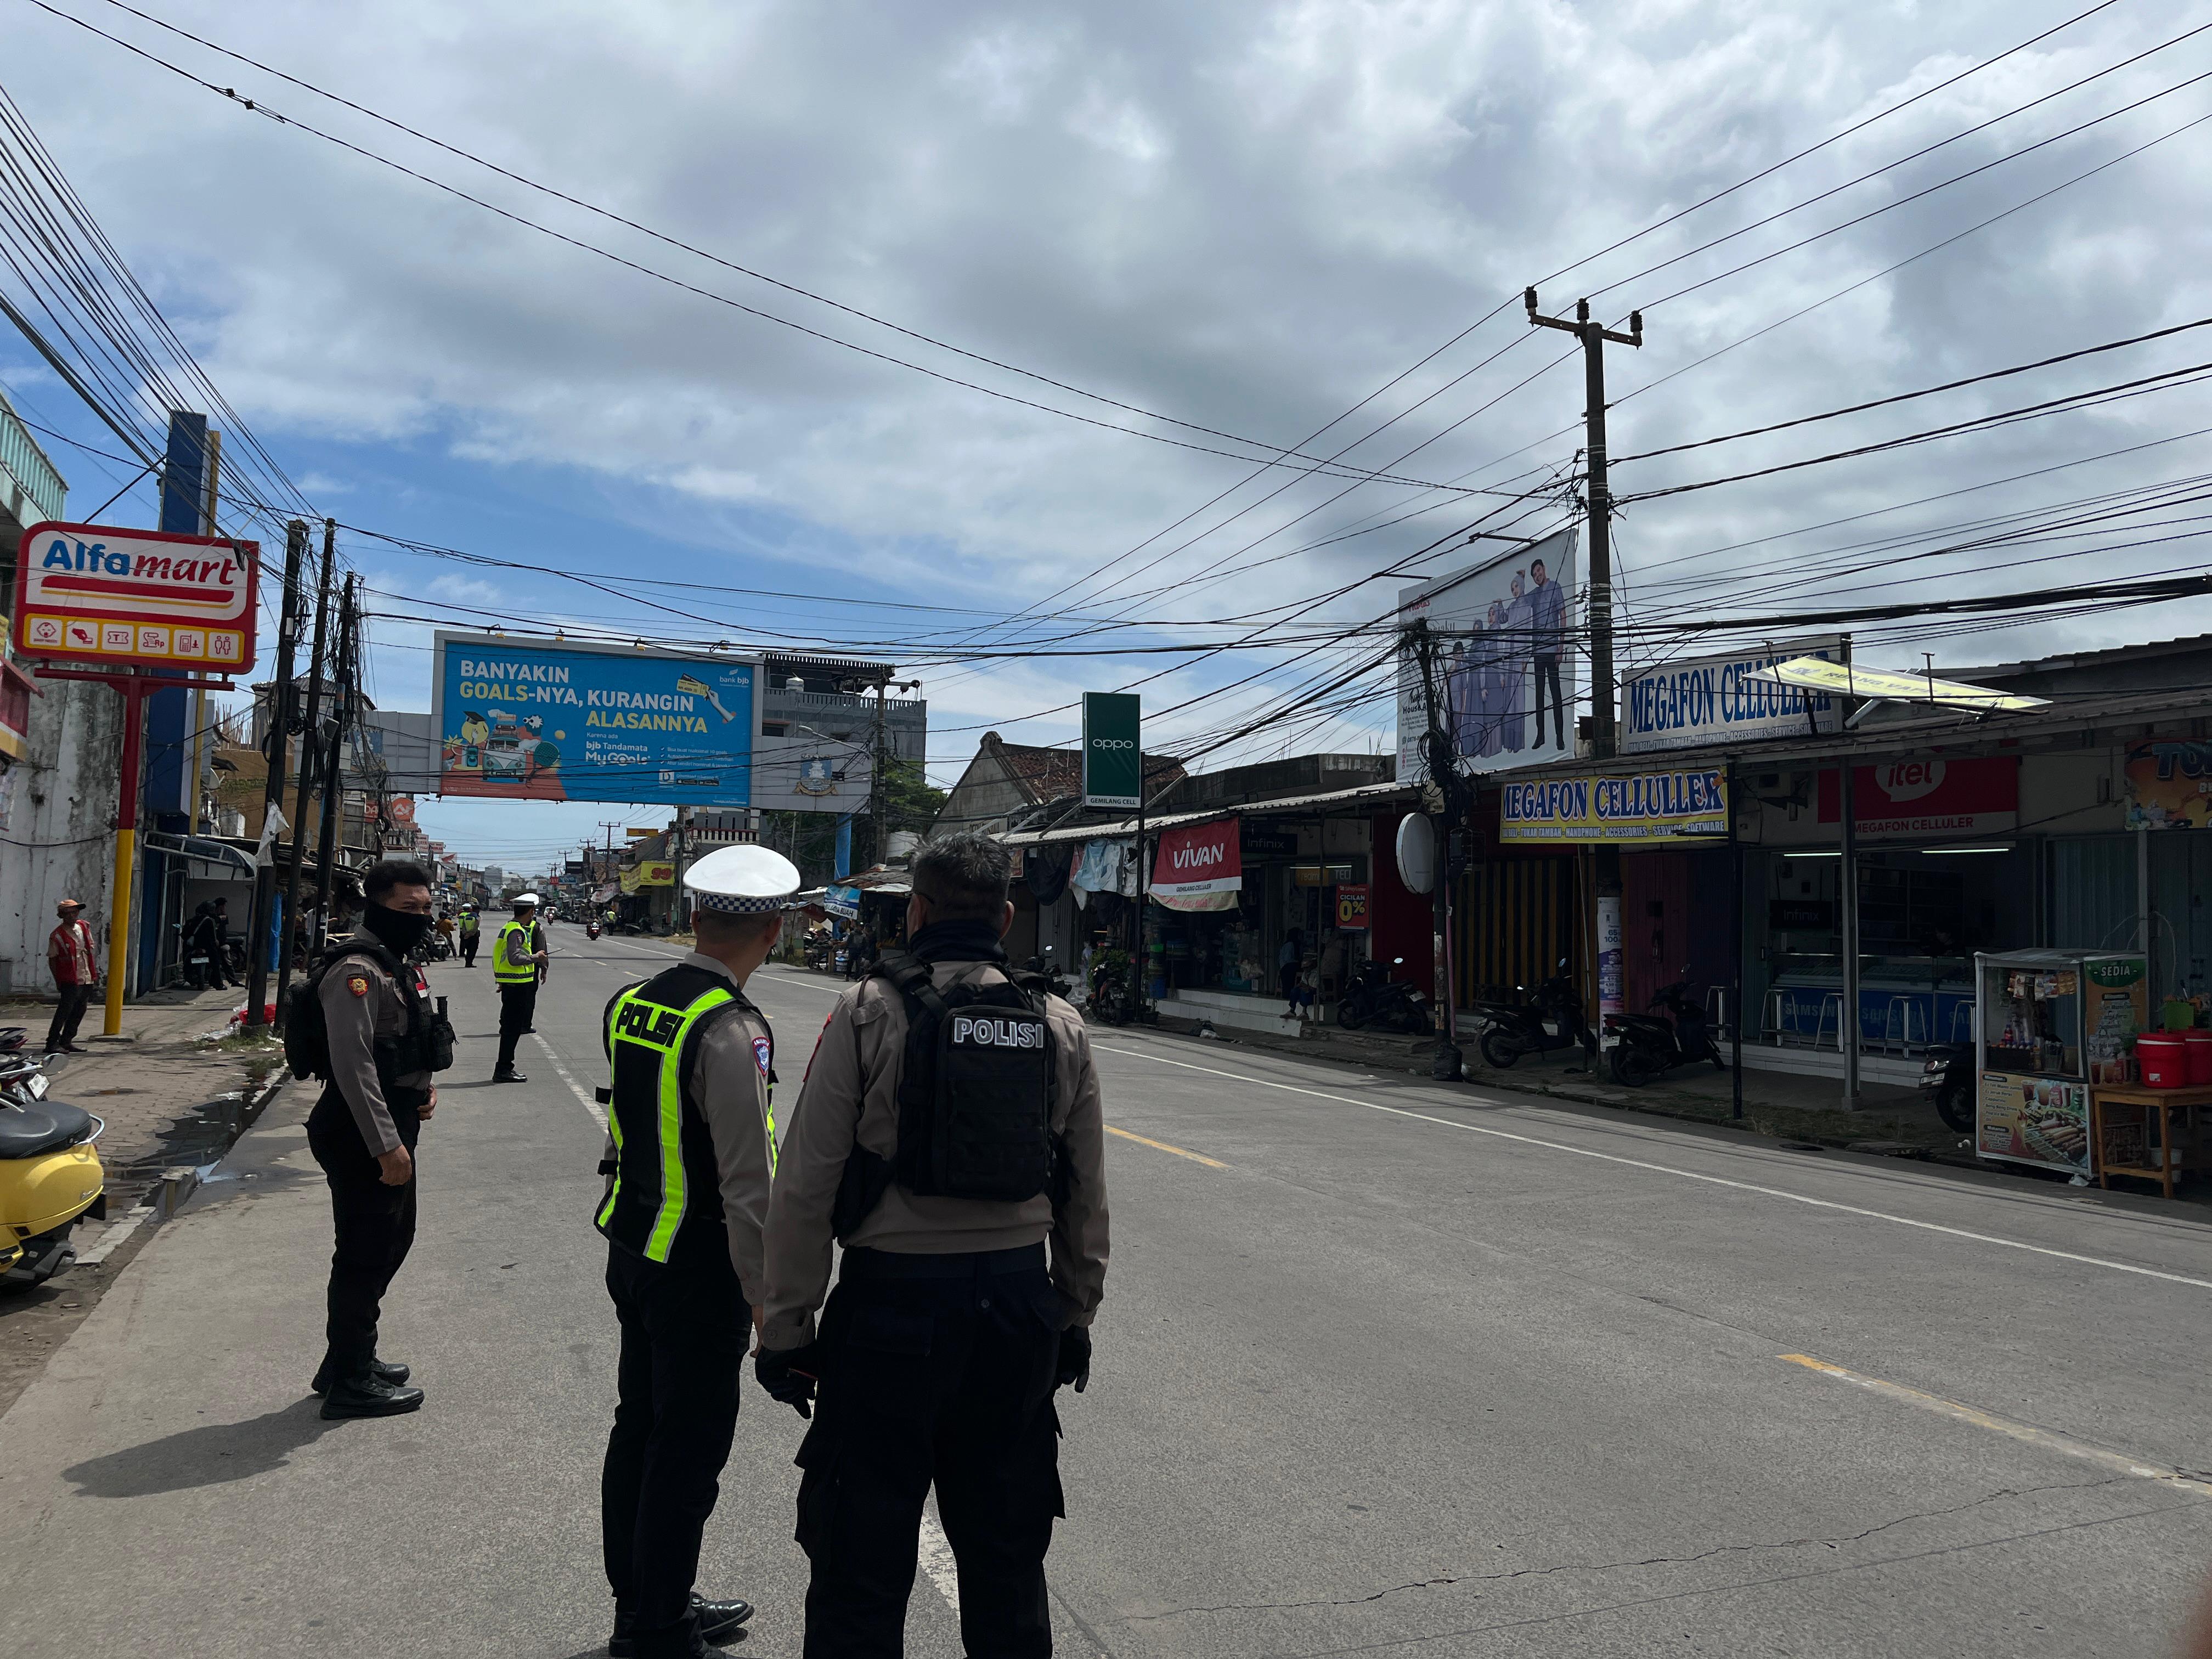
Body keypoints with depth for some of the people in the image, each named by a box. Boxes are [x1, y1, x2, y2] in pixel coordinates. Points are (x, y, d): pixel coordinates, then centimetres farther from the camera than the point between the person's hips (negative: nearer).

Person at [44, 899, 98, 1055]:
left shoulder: (84, 927, 8)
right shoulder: (57, 935, -9)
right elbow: (52, 959, -4)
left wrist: (94, 972, 14)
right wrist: (58, 981, -4)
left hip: (87, 979, 7)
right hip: (70, 981, -6)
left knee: (79, 1012, 11)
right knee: (64, 1011, -8)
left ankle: (66, 1041, 20)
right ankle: (52, 1043, -2)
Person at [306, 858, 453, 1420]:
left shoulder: (399, 965, 15)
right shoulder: (358, 969, -18)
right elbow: (354, 1064, -24)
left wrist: (425, 1084, 8)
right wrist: (386, 1146, -25)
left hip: (393, 1130, 11)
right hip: (362, 1139, -11)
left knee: (392, 1240, 19)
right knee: (365, 1255, -2)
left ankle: (352, 1357, 34)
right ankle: (349, 1382, 10)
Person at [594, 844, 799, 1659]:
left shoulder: (631, 1004, 2)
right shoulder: (732, 1032, -24)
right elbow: (748, 1187, -23)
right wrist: (767, 1299, -16)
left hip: (631, 1249, 9)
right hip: (699, 1269, -9)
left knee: (639, 1429, 20)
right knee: (688, 1448, 6)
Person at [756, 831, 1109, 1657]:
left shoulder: (868, 1013, -8)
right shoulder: (1061, 1028, 3)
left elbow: (805, 1188, -9)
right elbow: (1086, 1201, 9)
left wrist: (787, 1329, -1)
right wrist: (1074, 1319, 19)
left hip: (892, 1302, -4)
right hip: (1019, 1305, 4)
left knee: (863, 1563, 10)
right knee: (1007, 1560, 19)